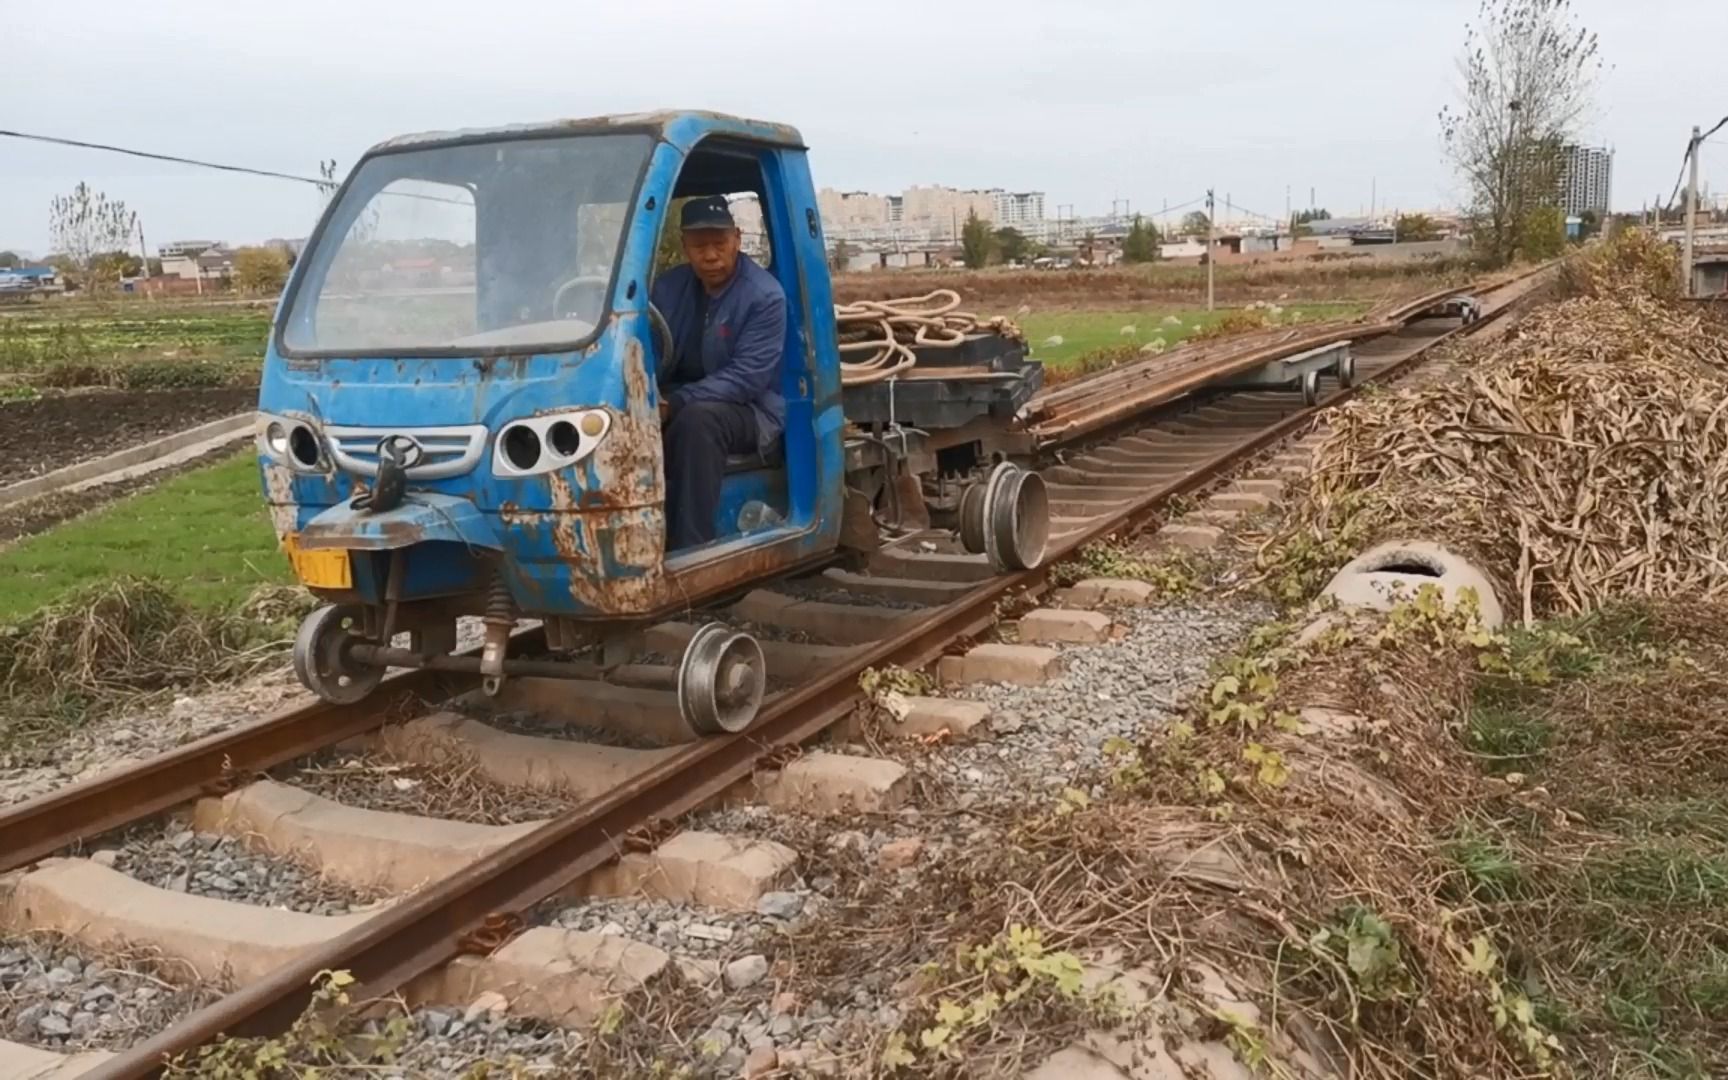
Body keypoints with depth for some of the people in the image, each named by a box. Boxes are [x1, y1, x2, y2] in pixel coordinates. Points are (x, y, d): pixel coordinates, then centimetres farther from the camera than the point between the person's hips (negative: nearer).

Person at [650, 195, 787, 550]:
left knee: (697, 419, -38)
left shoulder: (765, 295, -13)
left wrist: (677, 402, -31)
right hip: (676, 404, 5)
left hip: (750, 409, -5)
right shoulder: (667, 286, 5)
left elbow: (747, 377, -21)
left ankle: (689, 547, -36)